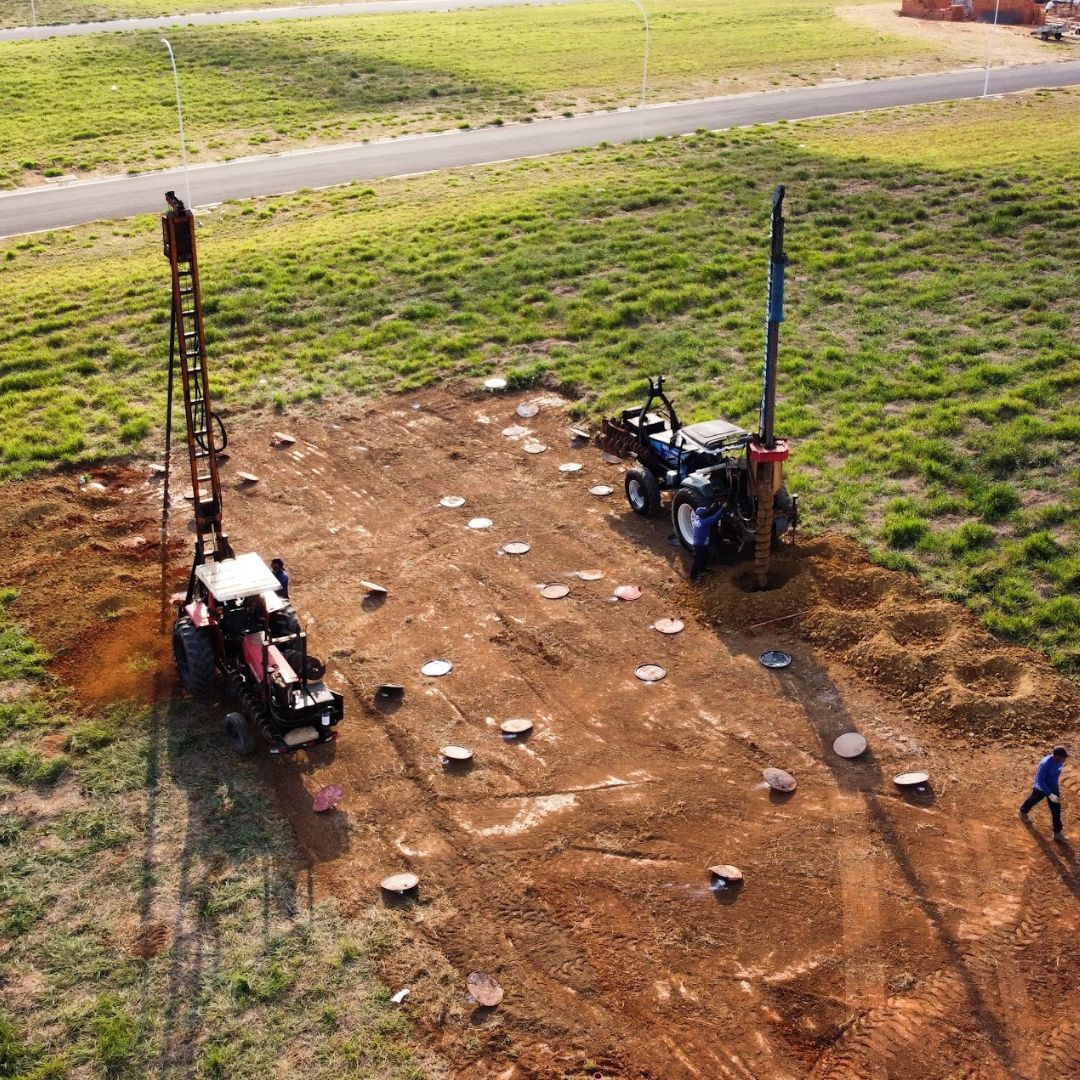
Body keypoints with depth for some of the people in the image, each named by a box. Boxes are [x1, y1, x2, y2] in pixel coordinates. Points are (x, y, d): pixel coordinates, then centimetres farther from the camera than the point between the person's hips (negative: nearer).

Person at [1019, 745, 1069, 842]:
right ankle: (1023, 811, 57)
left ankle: (1057, 833, 21)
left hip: (1053, 788, 5)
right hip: (1041, 788, -5)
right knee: (1033, 800, 25)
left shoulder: (1058, 761, -17)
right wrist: (1050, 795, -36)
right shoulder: (1045, 764, -40)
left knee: (1056, 810, 8)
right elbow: (1040, 781, -34)